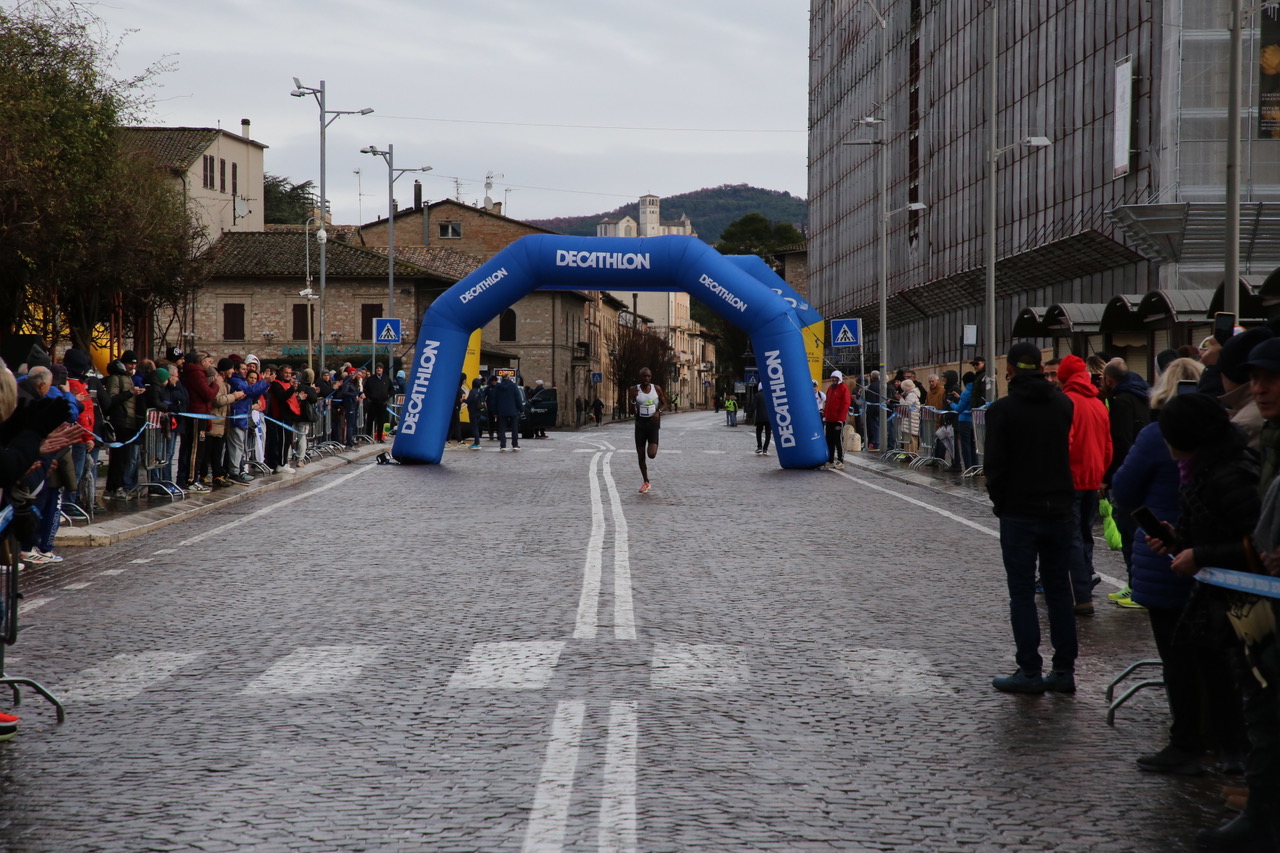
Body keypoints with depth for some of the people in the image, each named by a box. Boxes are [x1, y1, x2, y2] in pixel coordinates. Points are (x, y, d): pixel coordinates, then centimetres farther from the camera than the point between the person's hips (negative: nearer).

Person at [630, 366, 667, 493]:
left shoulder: (656, 388, -2)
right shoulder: (635, 389, -3)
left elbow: (664, 403, 9)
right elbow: (632, 410, -2)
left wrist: (658, 411, -11)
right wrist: (633, 399, -21)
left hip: (653, 423, -1)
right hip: (640, 424, 1)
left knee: (651, 454, -17)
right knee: (641, 455, 5)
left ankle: (654, 447, 22)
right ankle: (646, 482, 20)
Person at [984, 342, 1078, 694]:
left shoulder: (1002, 410, -10)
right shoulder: (1062, 404, 3)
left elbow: (994, 464, -9)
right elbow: (1069, 451, 9)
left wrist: (1000, 500, 4)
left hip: (1019, 512, -4)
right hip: (1059, 509, 4)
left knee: (1022, 593, 2)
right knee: (1059, 590, 10)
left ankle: (1030, 671, 1)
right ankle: (1064, 670, 12)